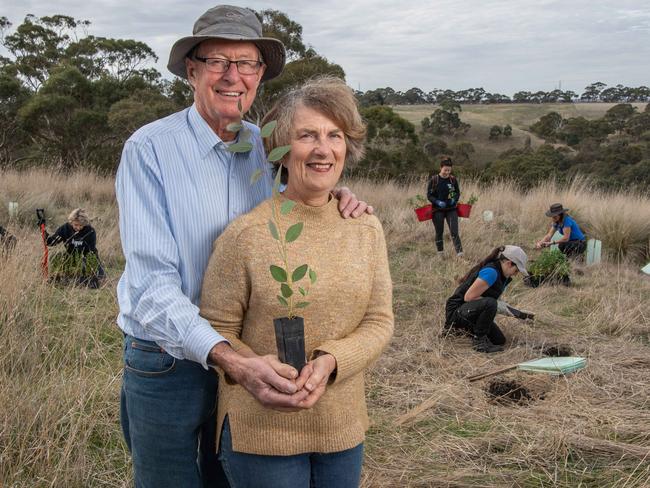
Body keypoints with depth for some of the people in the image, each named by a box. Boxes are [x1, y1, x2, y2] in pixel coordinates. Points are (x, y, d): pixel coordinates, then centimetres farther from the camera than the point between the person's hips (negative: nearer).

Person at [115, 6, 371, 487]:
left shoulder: (269, 147, 0)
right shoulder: (149, 149, -15)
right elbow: (152, 283, -22)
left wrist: (337, 204, -10)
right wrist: (227, 357, -35)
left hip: (248, 361, 5)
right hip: (168, 363, -4)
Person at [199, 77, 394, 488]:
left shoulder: (367, 230, 0)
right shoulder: (246, 234, -13)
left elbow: (379, 321, -1)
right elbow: (217, 329, -7)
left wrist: (331, 360, -18)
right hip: (261, 430, -4)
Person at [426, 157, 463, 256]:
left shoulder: (453, 179, 1)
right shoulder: (434, 180, -6)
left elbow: (458, 192, 11)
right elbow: (429, 195, -3)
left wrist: (454, 199, -10)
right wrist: (437, 202, -19)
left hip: (451, 209, 1)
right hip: (438, 210, -1)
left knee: (454, 231, -7)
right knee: (439, 232, 9)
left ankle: (459, 253, -8)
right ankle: (440, 254, 22)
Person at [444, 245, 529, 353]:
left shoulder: (500, 274, 8)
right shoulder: (491, 272, -22)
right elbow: (469, 297, -25)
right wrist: (500, 306, -16)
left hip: (469, 311, 10)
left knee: (500, 340, 5)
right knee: (490, 303, -35)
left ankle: (464, 329, 18)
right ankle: (479, 340, -16)